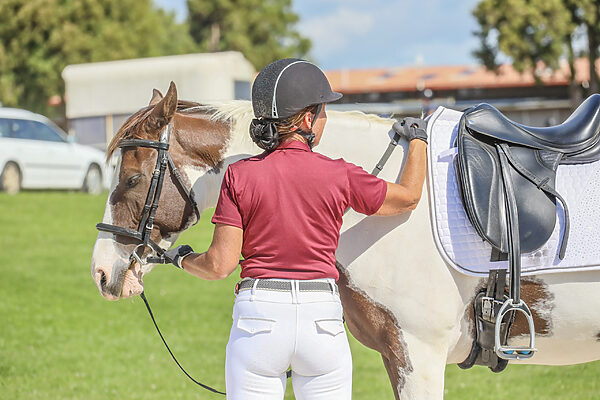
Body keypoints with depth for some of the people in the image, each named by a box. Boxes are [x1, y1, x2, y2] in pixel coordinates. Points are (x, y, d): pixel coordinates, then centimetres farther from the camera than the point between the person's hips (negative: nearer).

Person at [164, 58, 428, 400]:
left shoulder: (240, 175, -4)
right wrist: (418, 141, 30)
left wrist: (184, 259, 17)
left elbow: (221, 265, -5)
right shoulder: (339, 176, -3)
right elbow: (408, 197, 13)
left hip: (258, 313, 0)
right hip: (322, 319, 0)